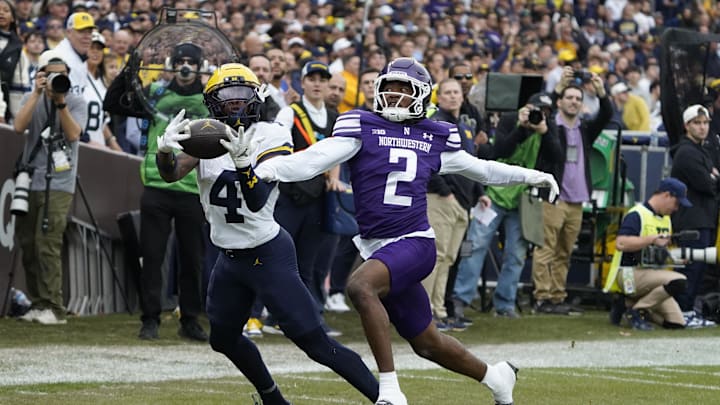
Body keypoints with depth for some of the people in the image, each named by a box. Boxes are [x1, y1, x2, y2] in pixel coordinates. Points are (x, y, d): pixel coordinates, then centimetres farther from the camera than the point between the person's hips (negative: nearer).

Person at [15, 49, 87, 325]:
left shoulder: (76, 103, 2)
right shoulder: (31, 99, 11)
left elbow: (73, 133, -13)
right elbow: (19, 127, -8)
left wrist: (61, 103, -20)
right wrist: (37, 94, -13)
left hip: (58, 184, -5)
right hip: (30, 181, 5)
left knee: (47, 245, -14)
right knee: (28, 245, 6)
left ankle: (54, 308, -13)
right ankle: (38, 304, 16)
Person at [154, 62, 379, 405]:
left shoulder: (271, 139, -14)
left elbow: (257, 201, -25)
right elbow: (172, 174, -16)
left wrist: (241, 160, -43)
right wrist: (165, 148, -38)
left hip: (268, 256, -7)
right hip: (230, 258, 7)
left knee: (316, 344, -12)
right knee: (223, 339, 21)